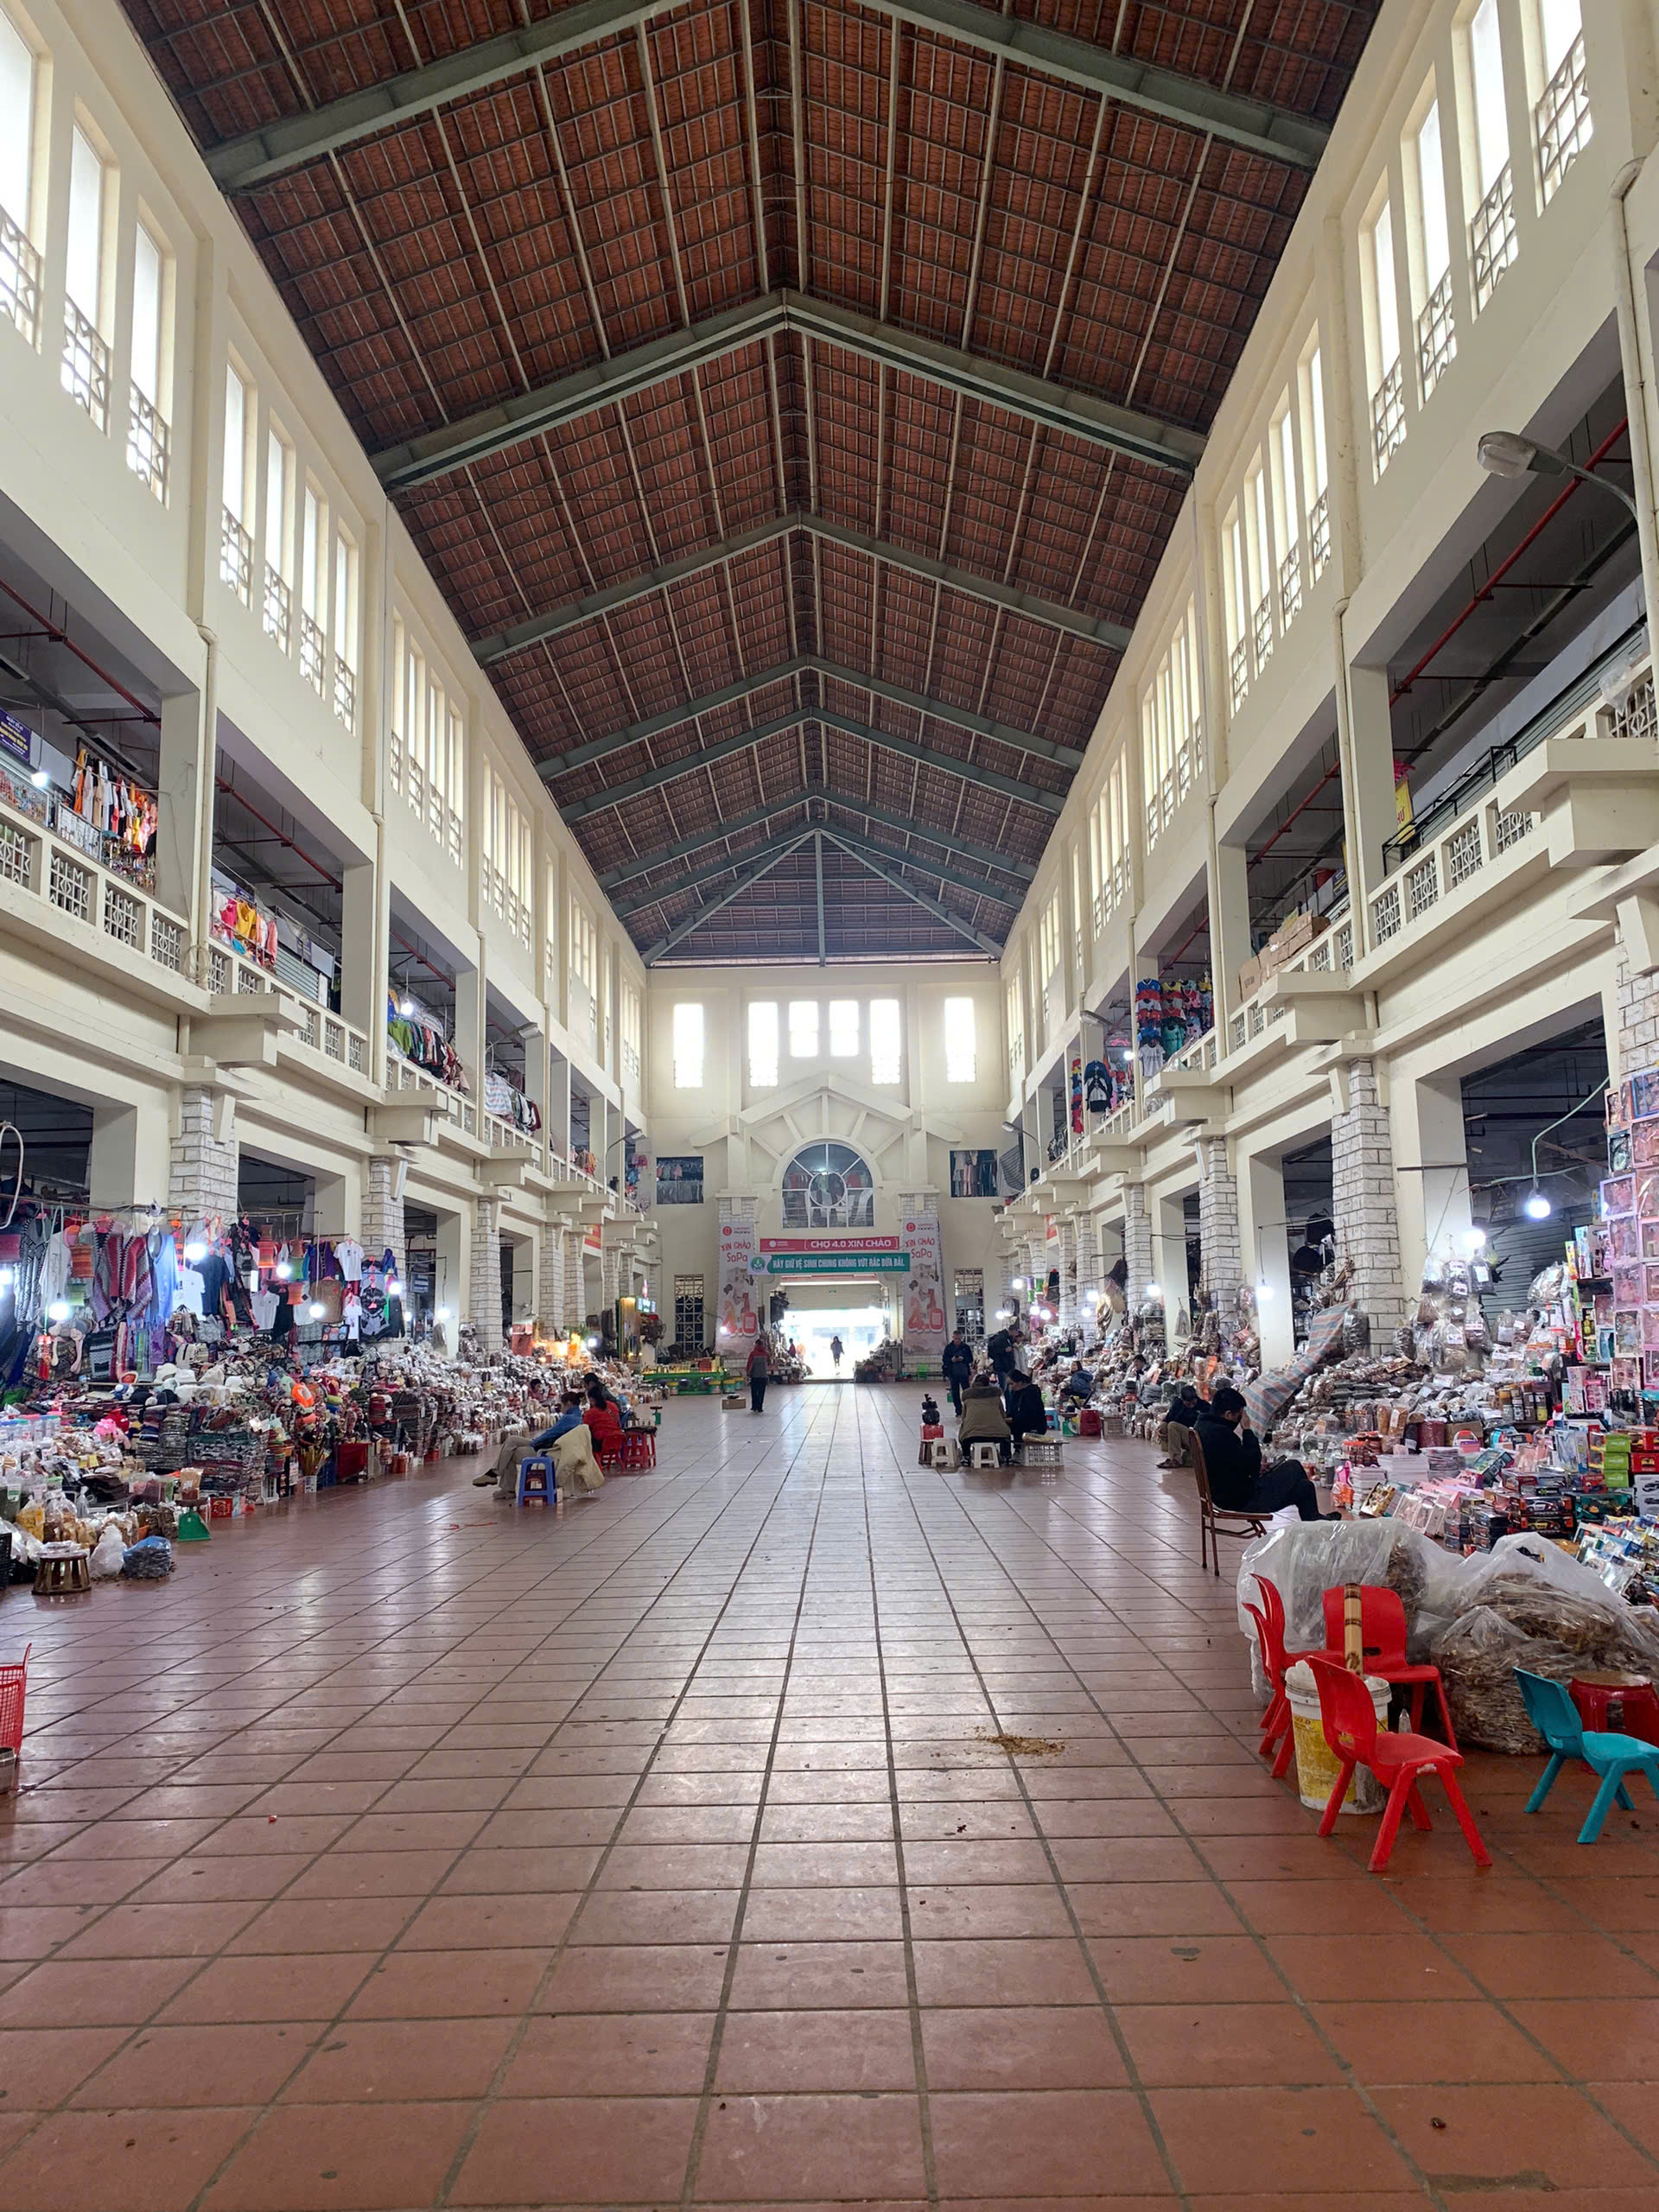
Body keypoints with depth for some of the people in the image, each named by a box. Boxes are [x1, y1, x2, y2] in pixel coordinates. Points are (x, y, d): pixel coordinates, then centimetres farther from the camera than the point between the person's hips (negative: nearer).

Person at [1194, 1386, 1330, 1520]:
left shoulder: (1205, 1425, 6)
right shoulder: (1219, 1433, -27)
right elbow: (1252, 1463, -20)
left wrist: (1255, 1467, 6)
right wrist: (1247, 1430, -13)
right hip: (1241, 1502, -10)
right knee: (1295, 1467, 3)